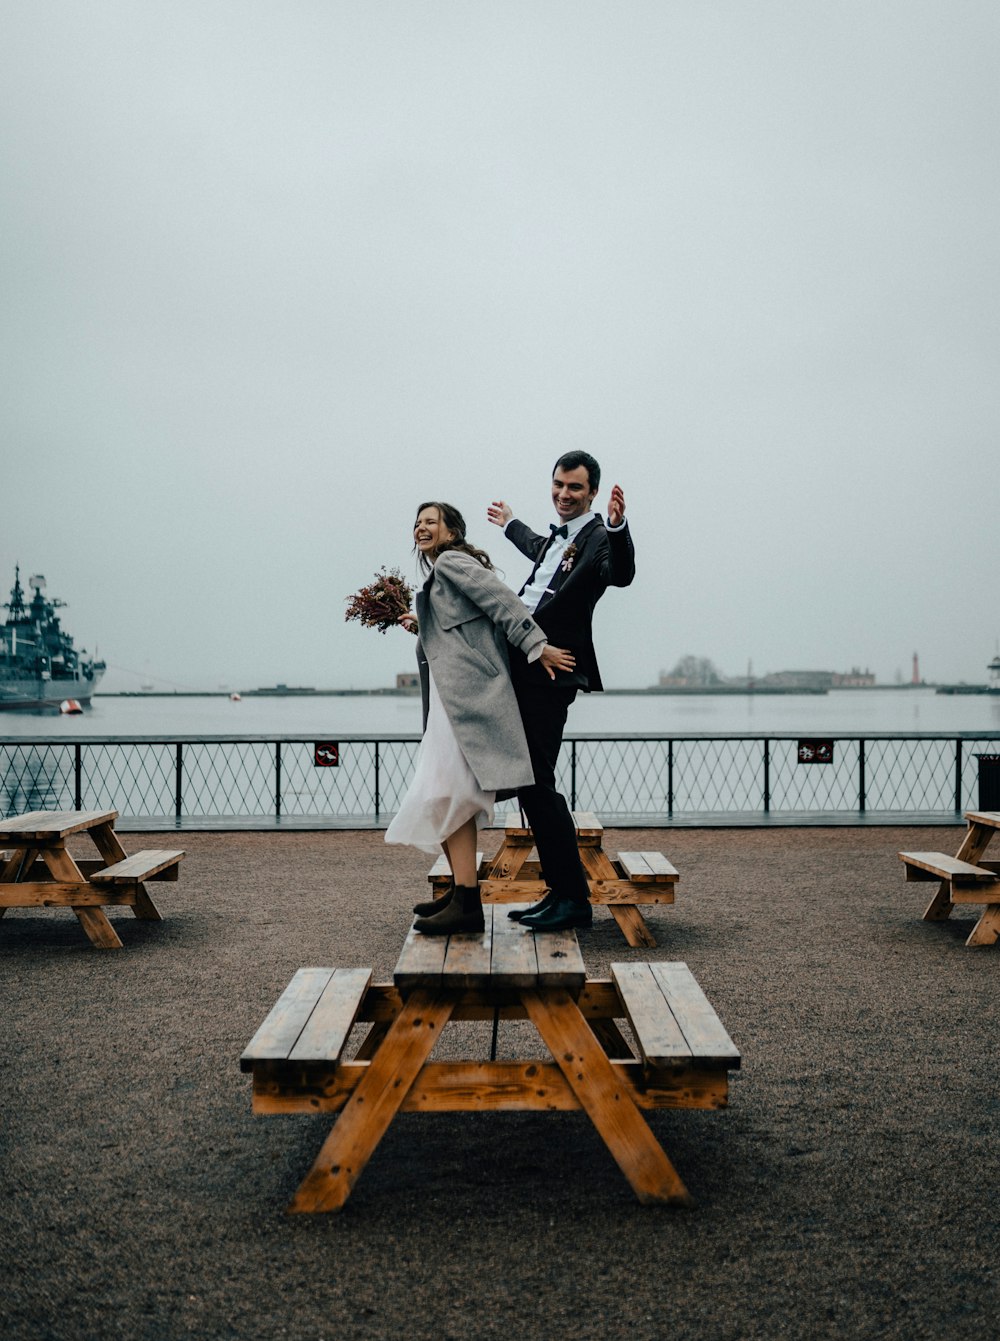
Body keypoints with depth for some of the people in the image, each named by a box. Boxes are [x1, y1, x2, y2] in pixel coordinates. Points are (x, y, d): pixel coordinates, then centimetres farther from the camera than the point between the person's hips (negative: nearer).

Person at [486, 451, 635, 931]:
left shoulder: (597, 538, -7)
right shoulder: (558, 537, 21)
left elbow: (622, 574, -29)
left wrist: (617, 526, -47)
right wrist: (510, 525, 64)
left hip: (547, 679, -9)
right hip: (523, 675, 9)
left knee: (537, 786, -9)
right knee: (530, 786, 11)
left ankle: (575, 899, -1)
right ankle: (559, 891, 18)